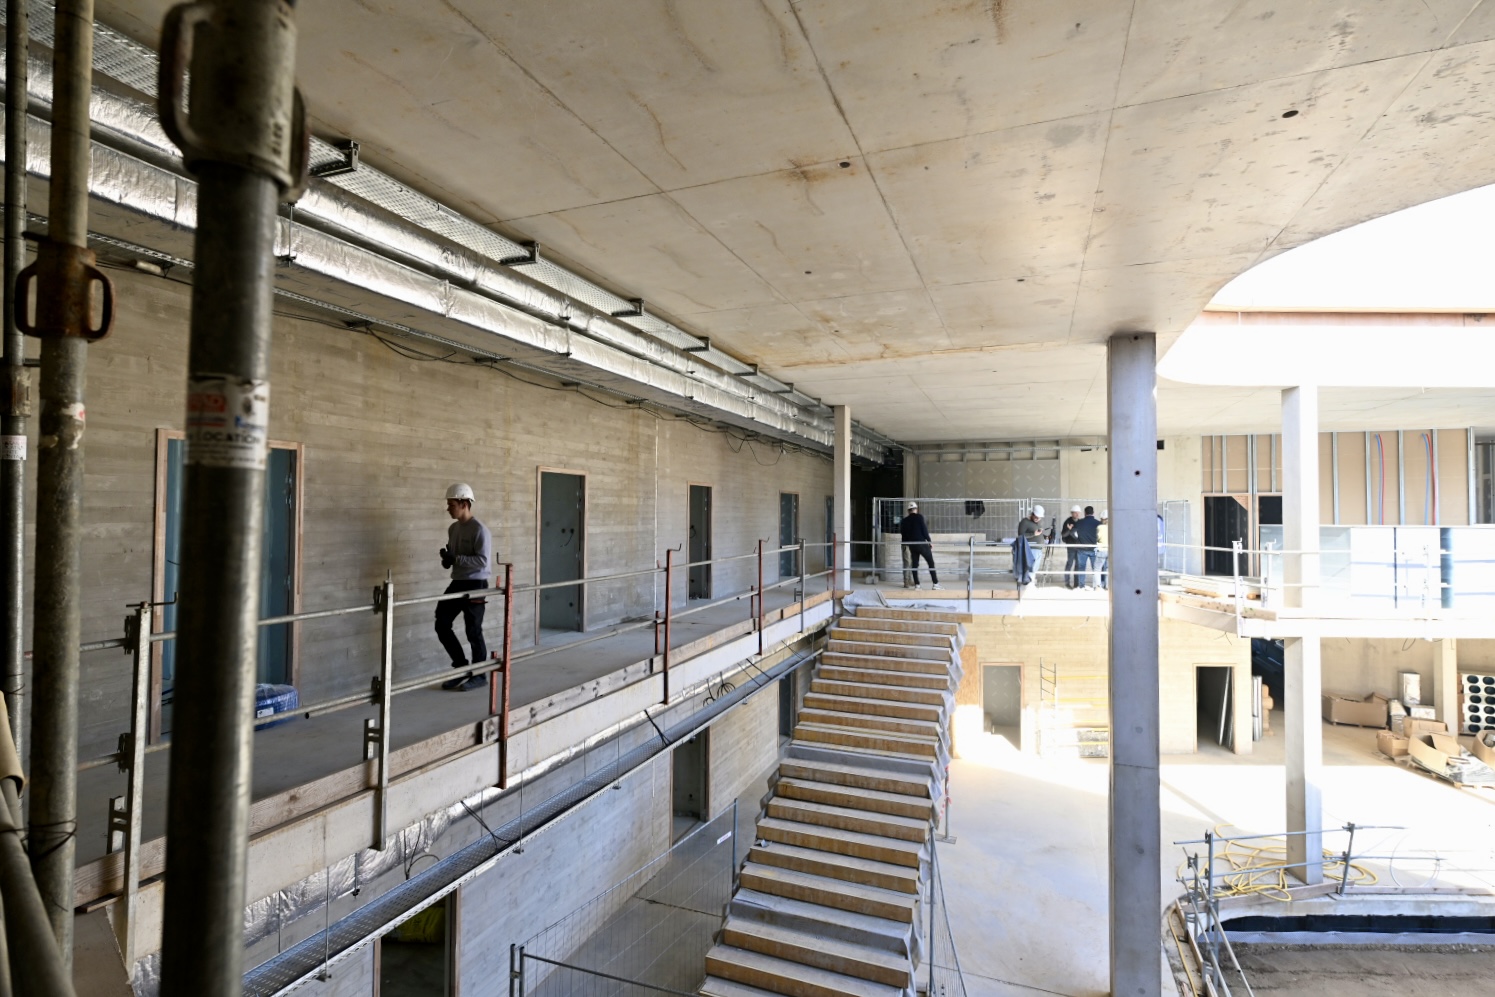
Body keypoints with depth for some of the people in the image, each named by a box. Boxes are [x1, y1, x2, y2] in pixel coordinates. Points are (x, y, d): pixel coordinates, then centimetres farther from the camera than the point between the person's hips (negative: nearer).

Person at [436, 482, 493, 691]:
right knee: (442, 625, 6)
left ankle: (479, 676, 15)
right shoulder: (453, 529, 10)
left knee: (473, 632, 0)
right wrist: (447, 557, 0)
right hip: (457, 583, 8)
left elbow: (482, 561, -21)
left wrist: (455, 559, -22)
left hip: (475, 585, -8)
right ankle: (461, 668, 21)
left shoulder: (479, 530, -15)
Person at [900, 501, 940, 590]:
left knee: (914, 564, 10)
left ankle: (916, 584, 6)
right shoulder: (919, 517, -7)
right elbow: (925, 530, -10)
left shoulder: (905, 520, 7)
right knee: (931, 562, 2)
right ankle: (935, 583, -2)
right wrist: (929, 542, -4)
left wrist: (905, 545, 20)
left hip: (912, 545, 5)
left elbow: (903, 533, 10)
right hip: (922, 543, -5)